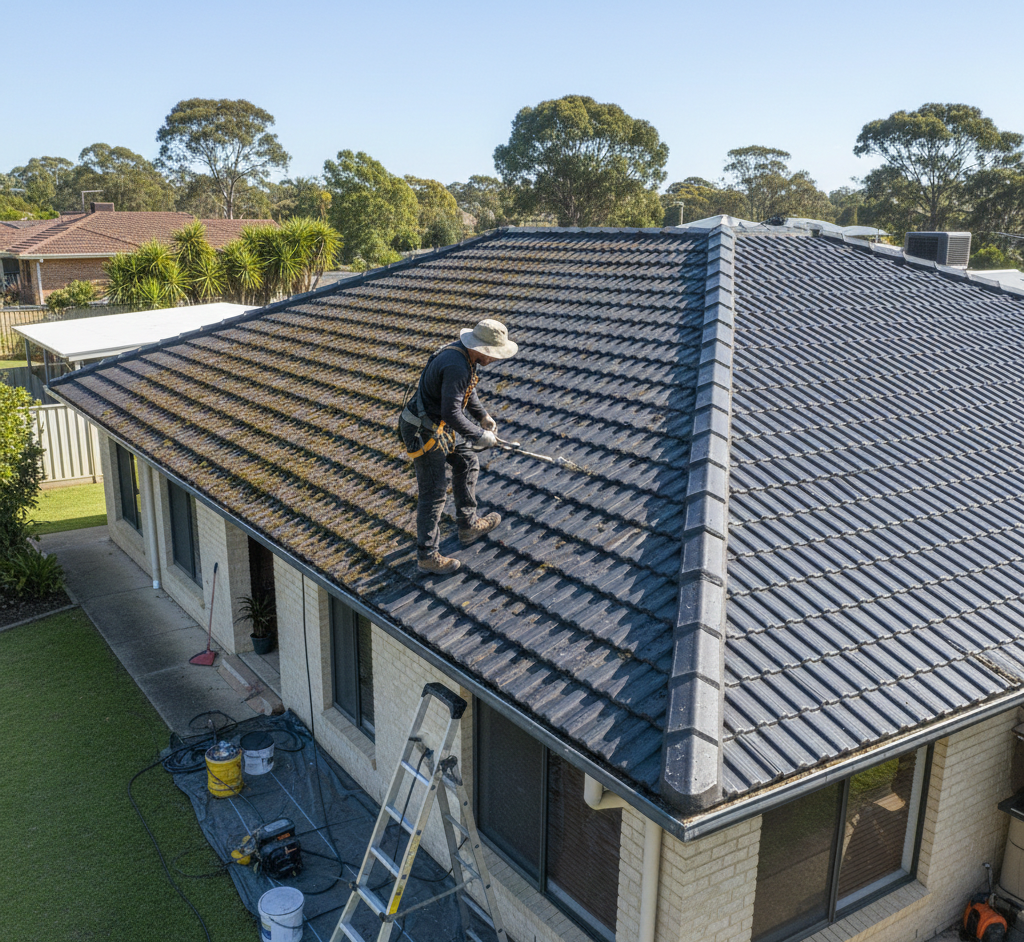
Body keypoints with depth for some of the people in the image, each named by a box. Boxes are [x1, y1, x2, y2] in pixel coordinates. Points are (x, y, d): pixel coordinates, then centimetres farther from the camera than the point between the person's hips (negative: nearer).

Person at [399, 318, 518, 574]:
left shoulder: (464, 353, 2)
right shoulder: (456, 366, -30)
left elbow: (467, 389, 19)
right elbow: (451, 413, -32)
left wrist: (483, 416, 12)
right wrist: (479, 436, -21)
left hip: (439, 426, 10)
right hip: (424, 433, -10)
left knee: (467, 463, 20)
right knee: (434, 493, -2)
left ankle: (468, 526, 33)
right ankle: (428, 555, 12)